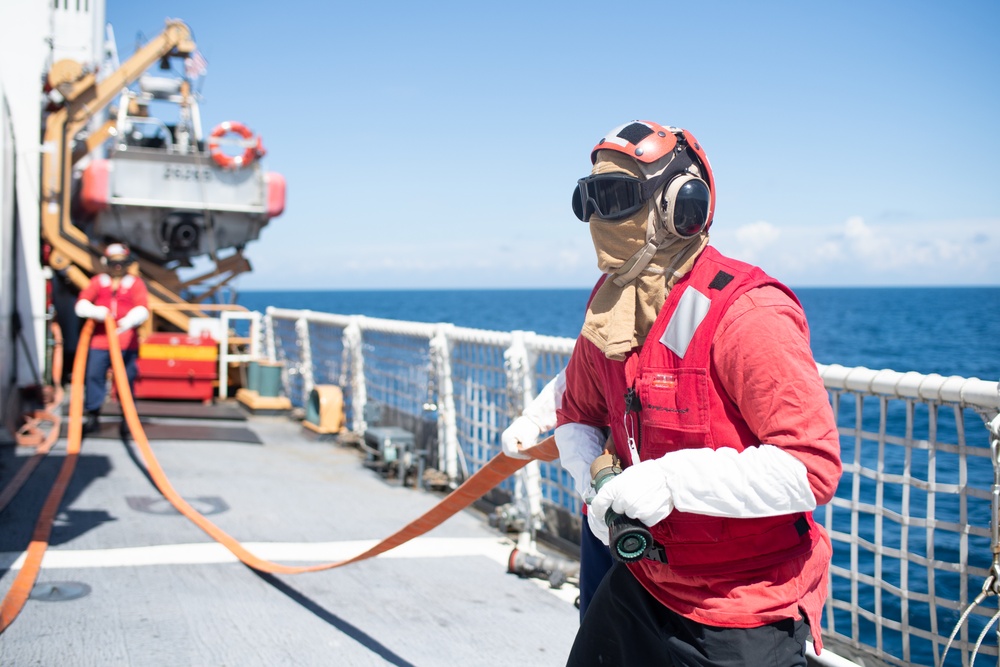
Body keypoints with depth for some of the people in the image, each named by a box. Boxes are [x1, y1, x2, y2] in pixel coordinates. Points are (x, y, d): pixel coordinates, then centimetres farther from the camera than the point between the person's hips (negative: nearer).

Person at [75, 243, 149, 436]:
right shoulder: (98, 282, 12)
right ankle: (93, 416, 9)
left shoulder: (135, 283, 9)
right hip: (100, 340, 1)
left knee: (127, 379, -2)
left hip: (127, 342, -1)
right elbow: (81, 304, 1)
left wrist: (129, 320, -28)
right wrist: (95, 311, -22)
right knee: (94, 376, -2)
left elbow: (142, 309, -7)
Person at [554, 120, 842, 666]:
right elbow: (576, 415, 17)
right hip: (641, 584, 7)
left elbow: (814, 466, -27)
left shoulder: (746, 315, -22)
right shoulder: (607, 315, 1)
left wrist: (672, 480, -30)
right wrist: (598, 484, -3)